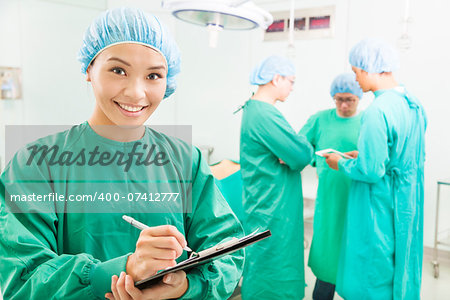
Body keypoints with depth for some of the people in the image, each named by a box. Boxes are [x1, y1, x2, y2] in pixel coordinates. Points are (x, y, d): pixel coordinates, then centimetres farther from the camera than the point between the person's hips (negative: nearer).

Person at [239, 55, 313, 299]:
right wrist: (305, 147, -4)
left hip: (268, 204, 10)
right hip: (272, 211, -10)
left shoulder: (253, 109, 11)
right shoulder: (264, 115, -23)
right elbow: (302, 154, -26)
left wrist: (290, 157, -9)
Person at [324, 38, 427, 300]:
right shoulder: (414, 104, 4)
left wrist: (341, 164, -5)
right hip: (408, 208, 9)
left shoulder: (378, 111, -24)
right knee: (401, 274, 22)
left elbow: (370, 171, -24)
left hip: (380, 210, -9)